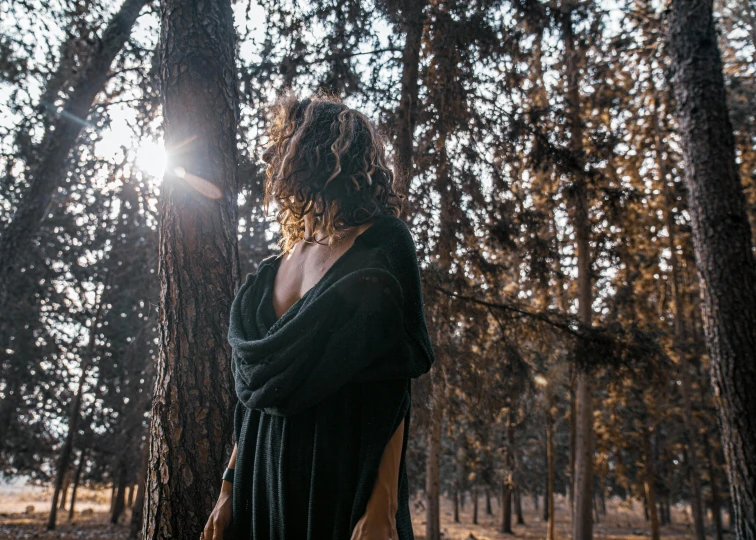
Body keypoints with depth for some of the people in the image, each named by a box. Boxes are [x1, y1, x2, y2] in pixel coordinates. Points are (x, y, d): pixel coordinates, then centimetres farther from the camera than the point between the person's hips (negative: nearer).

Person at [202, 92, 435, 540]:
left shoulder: (382, 244, -8)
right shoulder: (276, 267, 11)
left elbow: (393, 389, -14)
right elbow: (255, 394, 12)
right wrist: (229, 489, 10)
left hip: (344, 479, -5)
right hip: (264, 481, 6)